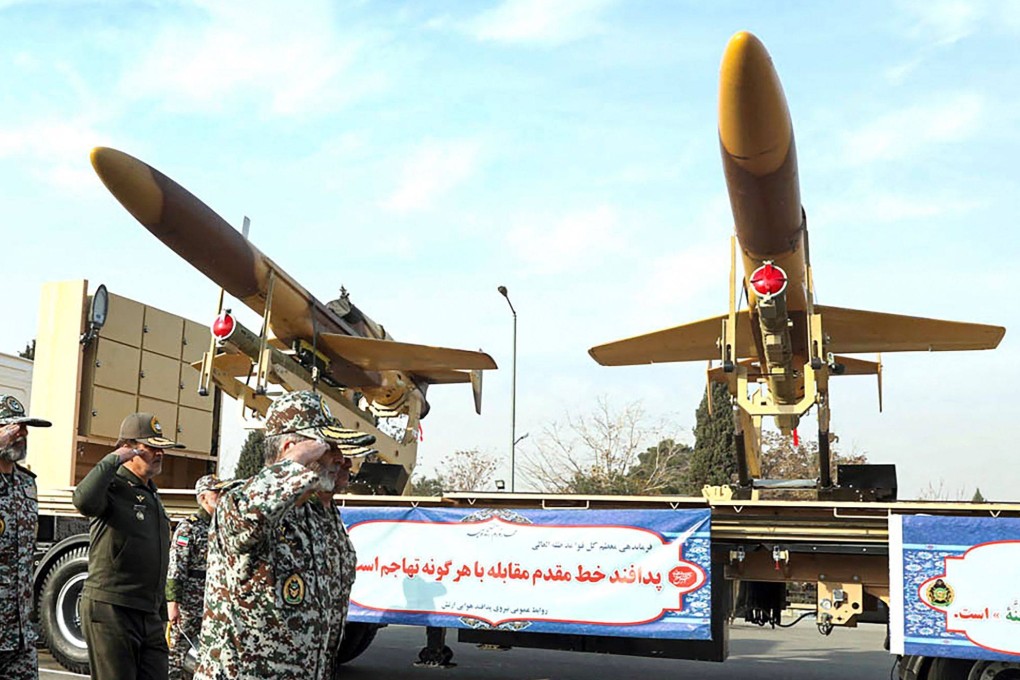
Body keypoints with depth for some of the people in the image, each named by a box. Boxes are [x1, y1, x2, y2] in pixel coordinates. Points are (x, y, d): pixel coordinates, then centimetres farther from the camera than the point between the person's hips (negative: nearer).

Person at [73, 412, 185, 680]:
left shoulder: (152, 497, 20)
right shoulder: (112, 487, -6)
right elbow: (84, 500, -33)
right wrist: (113, 460, -18)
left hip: (149, 618, 8)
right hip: (111, 610, -8)